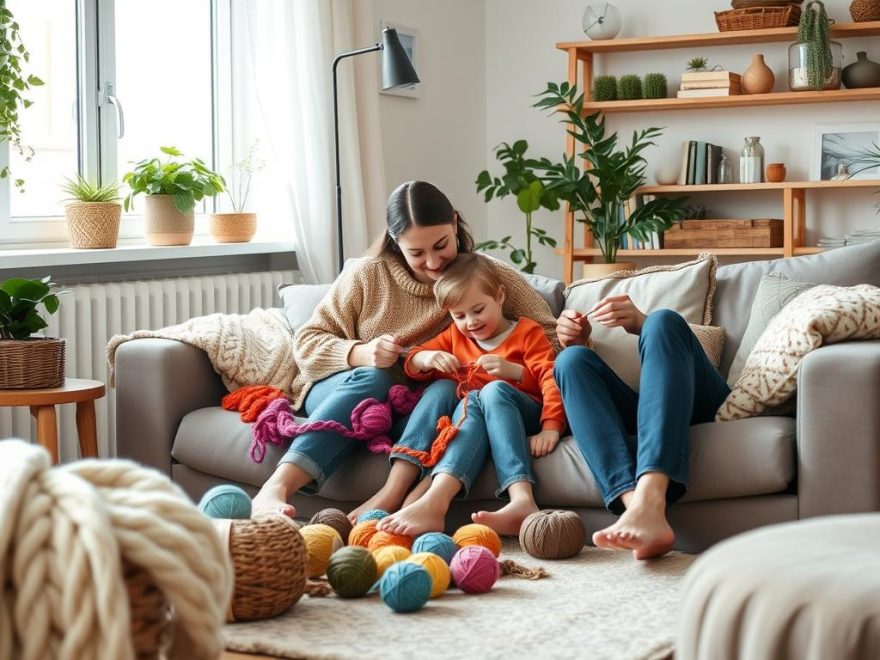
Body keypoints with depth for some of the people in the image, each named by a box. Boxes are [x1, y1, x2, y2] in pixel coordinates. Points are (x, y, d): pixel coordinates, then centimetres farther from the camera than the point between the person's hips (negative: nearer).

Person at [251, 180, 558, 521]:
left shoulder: (490, 276, -2)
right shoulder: (366, 275, -4)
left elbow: (547, 337, -2)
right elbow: (306, 342, -3)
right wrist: (358, 353, -21)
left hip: (430, 411, 1)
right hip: (341, 395, -1)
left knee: (448, 388, -31)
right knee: (372, 378, -34)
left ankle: (388, 497, -49)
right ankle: (274, 490, -51)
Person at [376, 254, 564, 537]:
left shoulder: (527, 332, 10)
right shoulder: (455, 336, 25)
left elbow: (550, 379, -4)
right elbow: (411, 364, 20)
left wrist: (551, 428, -21)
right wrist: (425, 359, -4)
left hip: (524, 416, -2)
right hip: (474, 417, 2)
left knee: (494, 390, -33)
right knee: (470, 399, -32)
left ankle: (522, 498, -58)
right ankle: (434, 500, -61)